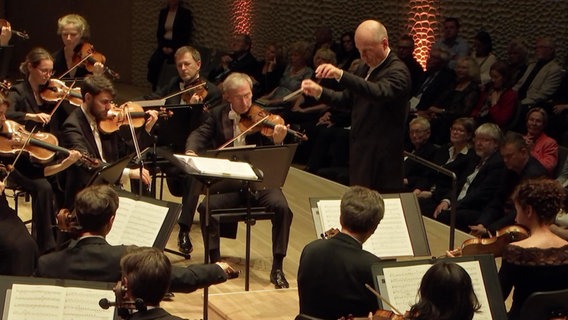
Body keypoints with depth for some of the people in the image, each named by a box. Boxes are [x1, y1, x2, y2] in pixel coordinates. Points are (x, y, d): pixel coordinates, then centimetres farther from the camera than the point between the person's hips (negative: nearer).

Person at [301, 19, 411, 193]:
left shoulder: (398, 71, -14)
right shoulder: (365, 68, 14)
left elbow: (379, 93, -34)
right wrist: (320, 92, 0)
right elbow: (347, 99, 20)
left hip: (382, 159, -8)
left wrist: (341, 75, -45)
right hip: (360, 153, 8)